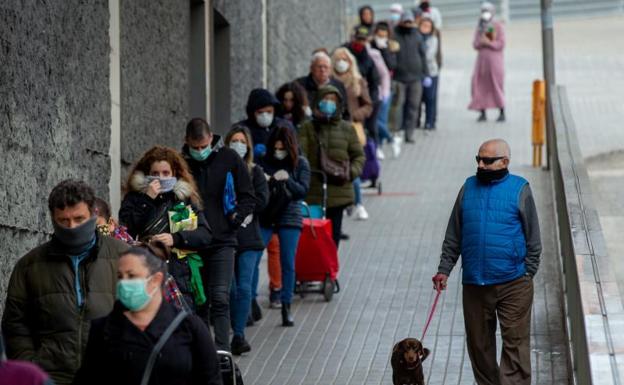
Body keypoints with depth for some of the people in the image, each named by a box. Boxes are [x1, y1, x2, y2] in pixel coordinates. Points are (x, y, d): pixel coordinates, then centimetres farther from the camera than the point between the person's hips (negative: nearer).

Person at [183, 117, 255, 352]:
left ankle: (222, 350, -15)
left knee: (220, 298, -12)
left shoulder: (229, 159, 0)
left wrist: (235, 219, -4)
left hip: (222, 242, -2)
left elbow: (248, 197, 7)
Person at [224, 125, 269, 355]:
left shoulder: (255, 172, 9)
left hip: (248, 238, 0)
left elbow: (262, 200, -2)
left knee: (244, 287, -8)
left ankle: (238, 334, -5)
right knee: (230, 289, 2)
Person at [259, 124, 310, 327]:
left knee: (288, 264, 4)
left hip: (289, 218, 0)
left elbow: (303, 190, -7)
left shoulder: (300, 163, 0)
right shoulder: (264, 162, -3)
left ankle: (286, 308, 13)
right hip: (264, 217, 0)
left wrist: (286, 180, -22)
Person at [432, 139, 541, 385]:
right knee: (478, 343, 11)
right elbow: (453, 236, 14)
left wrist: (528, 275, -2)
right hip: (474, 284, 4)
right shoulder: (469, 187, 9)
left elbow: (533, 238, 2)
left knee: (515, 343, -5)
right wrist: (444, 270, 7)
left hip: (512, 283, -4)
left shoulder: (520, 190, 0)